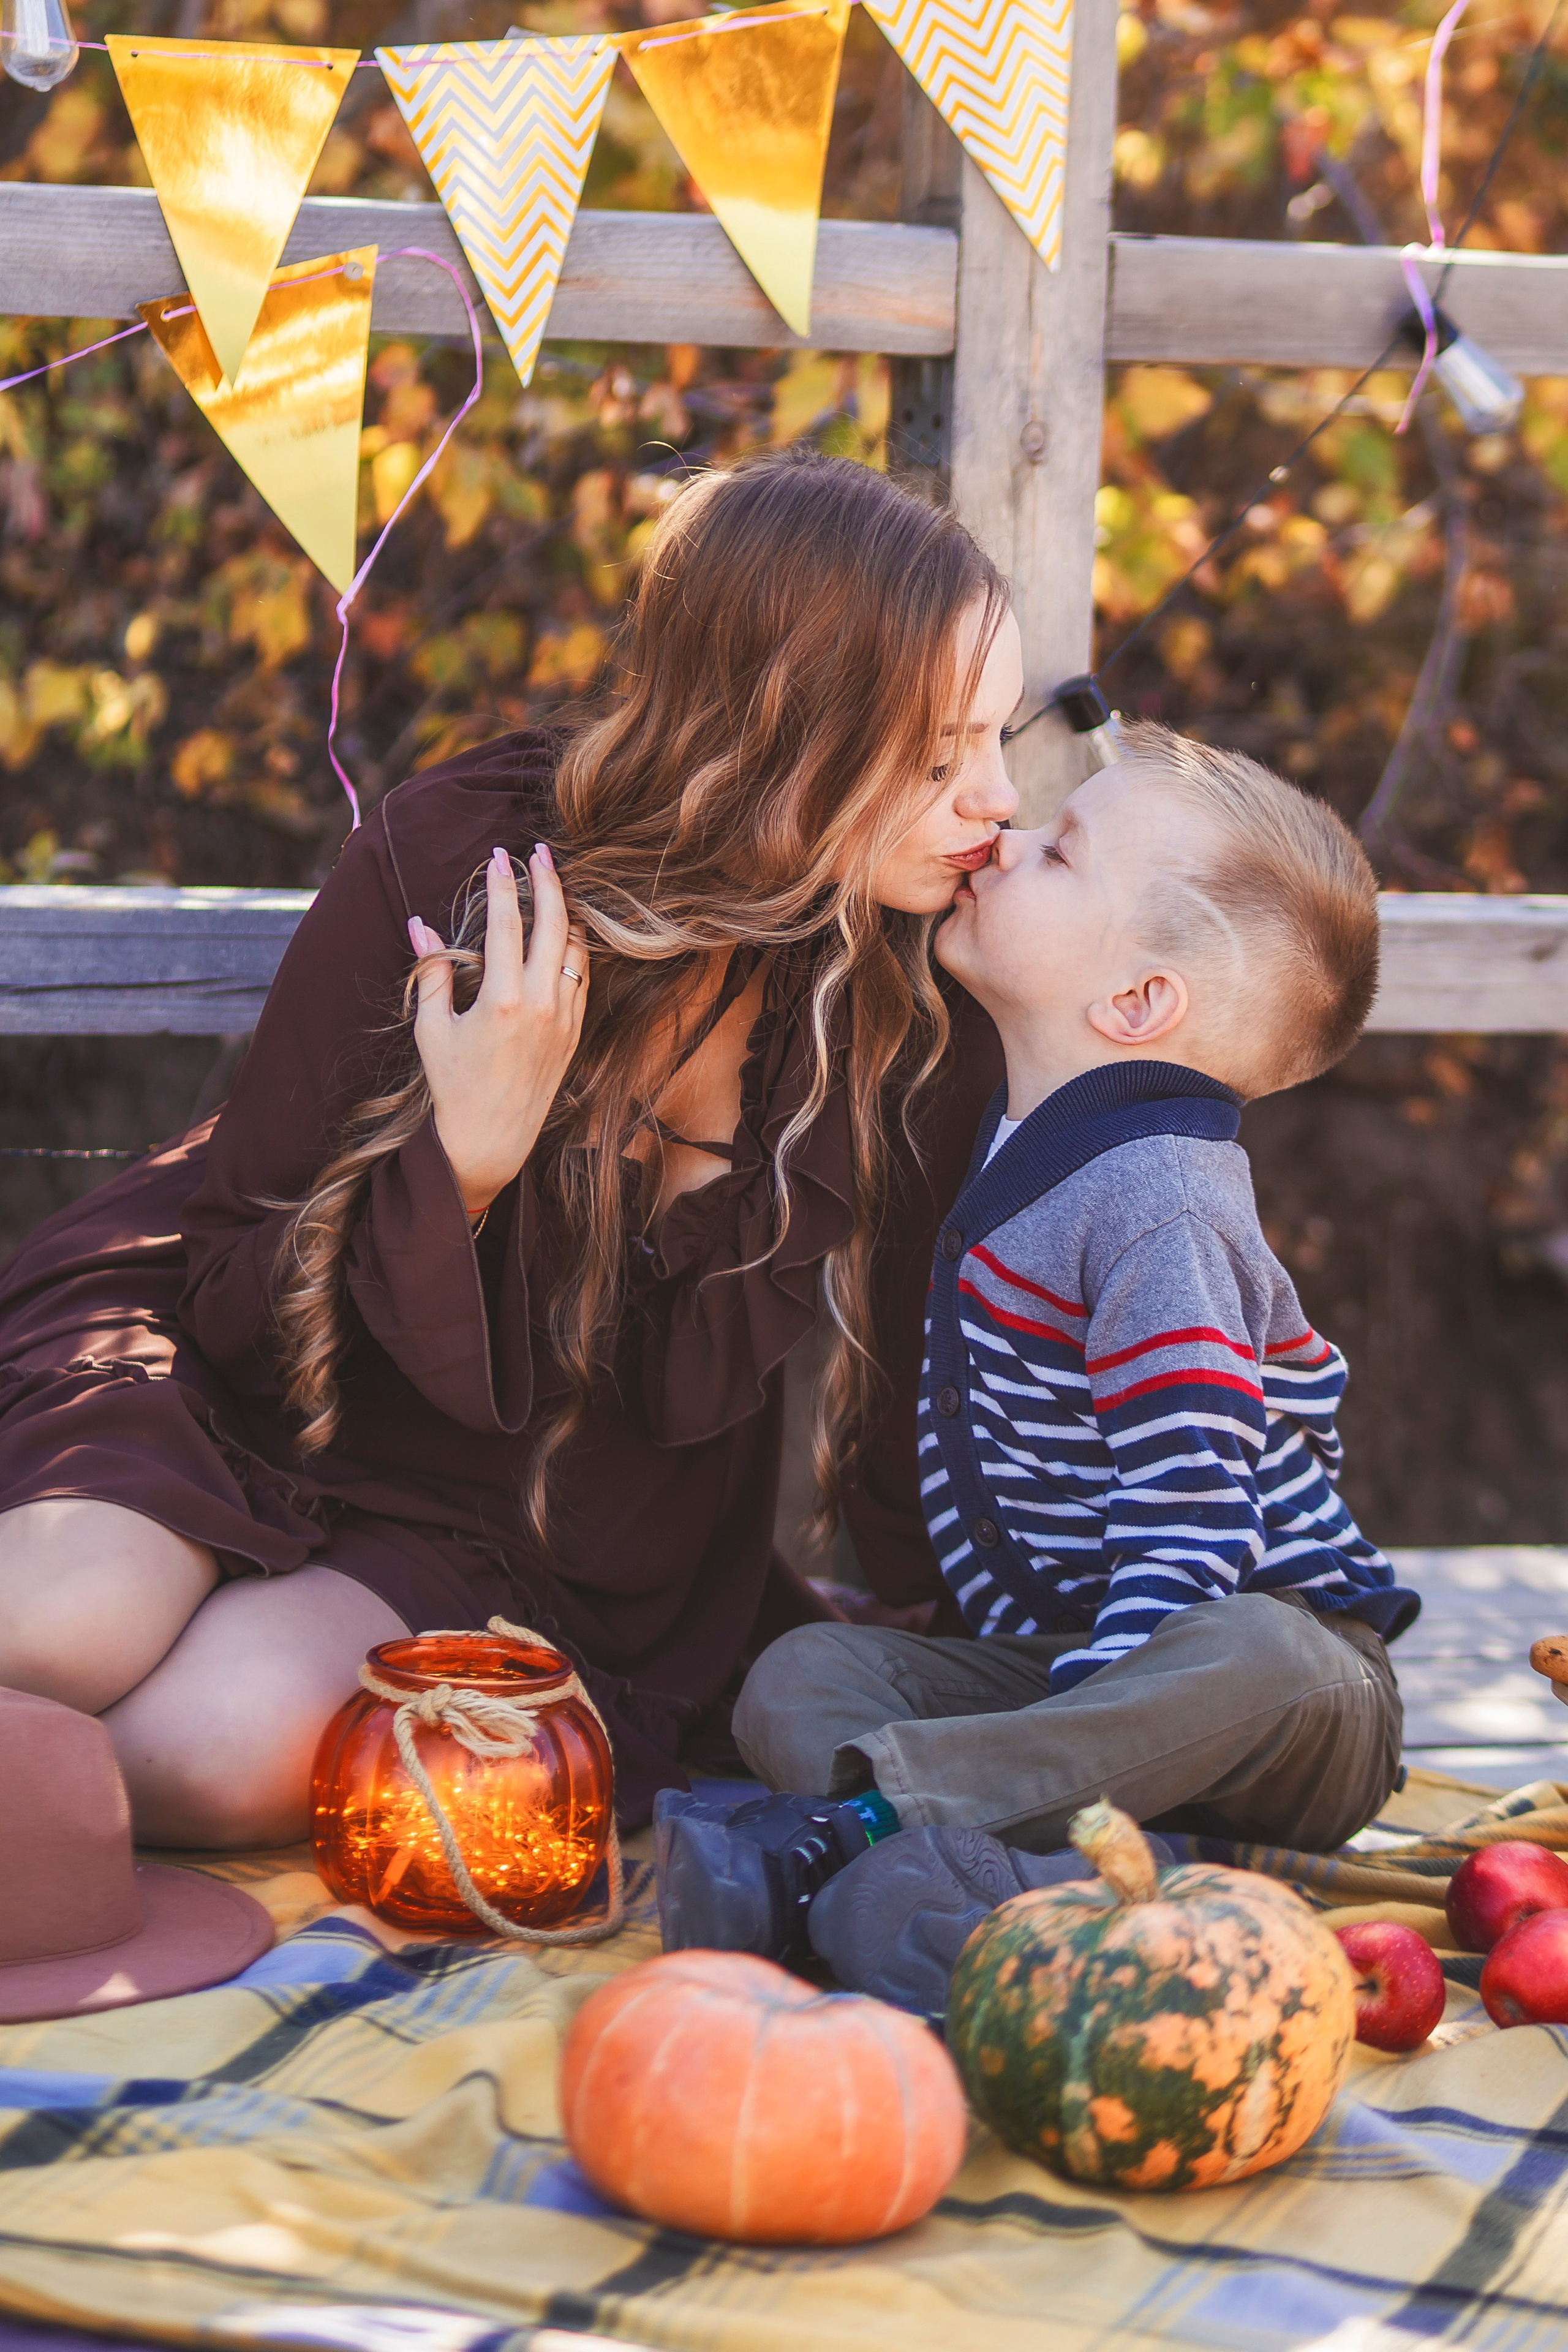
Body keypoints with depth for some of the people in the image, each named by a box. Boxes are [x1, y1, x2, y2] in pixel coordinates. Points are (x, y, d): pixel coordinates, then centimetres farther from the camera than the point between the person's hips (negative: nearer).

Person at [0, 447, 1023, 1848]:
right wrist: (463, 1157, -30)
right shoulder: (451, 861, -19)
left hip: (518, 1525, 2)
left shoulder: (925, 1010, -14)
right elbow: (248, 1299, -13)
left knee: (236, 1746, -29)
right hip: (228, 1377, -1)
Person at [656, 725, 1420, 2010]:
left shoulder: (1152, 1205, -17)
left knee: (1270, 1663, -39)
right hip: (1045, 1662, 8)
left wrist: (1094, 1737, -31)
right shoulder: (1032, 1147, 12)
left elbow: (1189, 1515, -24)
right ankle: (1020, 1873, -39)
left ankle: (838, 1822, -45)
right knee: (800, 1674, -10)